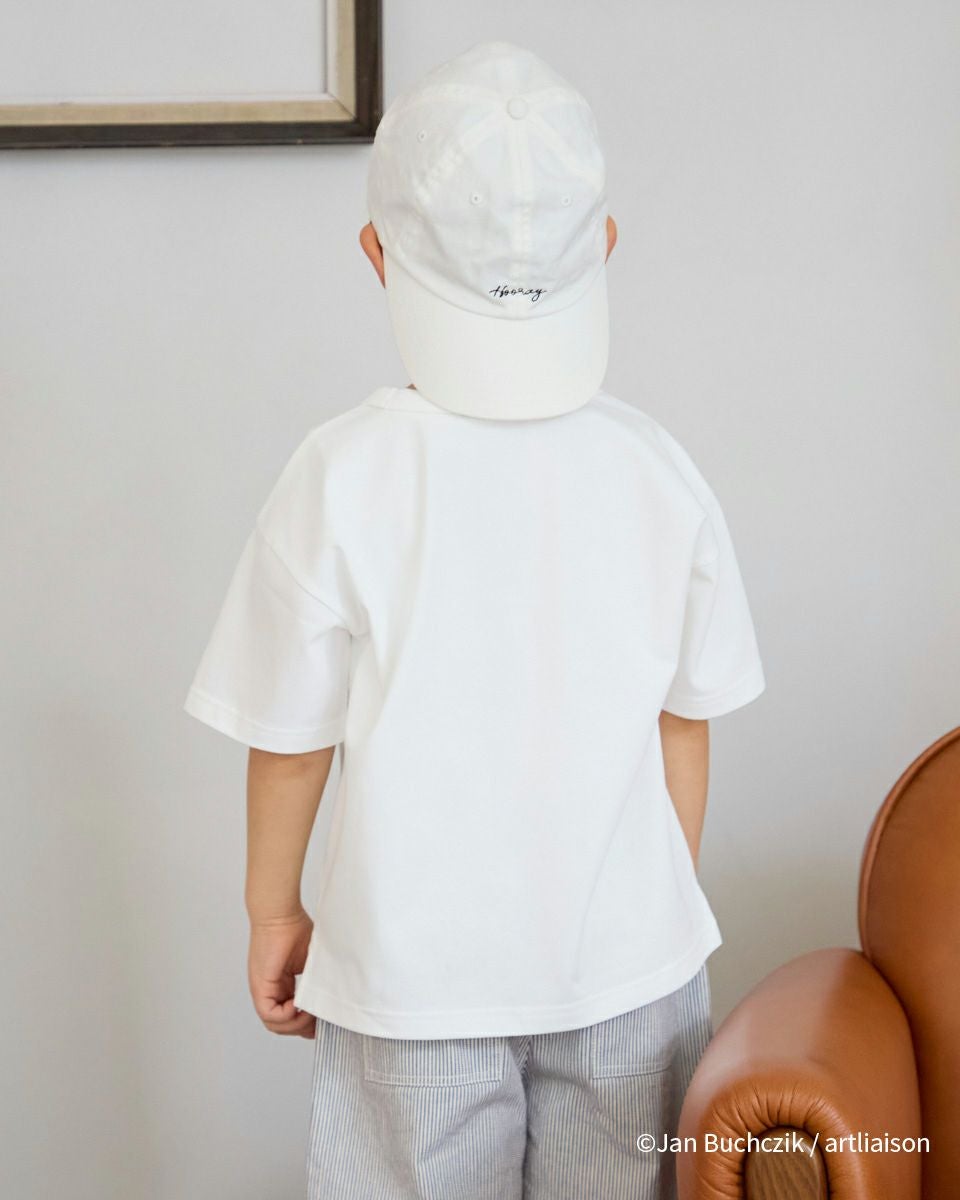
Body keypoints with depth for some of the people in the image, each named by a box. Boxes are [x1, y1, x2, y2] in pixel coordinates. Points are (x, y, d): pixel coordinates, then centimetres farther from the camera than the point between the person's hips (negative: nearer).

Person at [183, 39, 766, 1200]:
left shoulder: (341, 477, -16)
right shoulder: (657, 472, -8)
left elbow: (291, 738, -8)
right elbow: (686, 725, 1)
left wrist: (272, 910, 8)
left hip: (415, 968, -1)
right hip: (630, 955, 2)